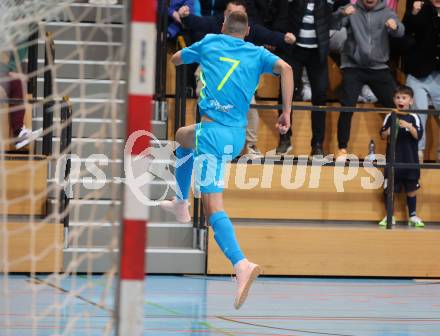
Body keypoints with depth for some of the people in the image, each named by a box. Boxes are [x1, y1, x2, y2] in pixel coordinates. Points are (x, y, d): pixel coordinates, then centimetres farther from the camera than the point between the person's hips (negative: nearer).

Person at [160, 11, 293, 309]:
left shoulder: (210, 43, 8)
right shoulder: (257, 54, 11)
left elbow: (175, 59, 24)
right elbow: (285, 68, -8)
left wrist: (201, 56, 45)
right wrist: (287, 113, -6)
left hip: (213, 132, -5)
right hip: (238, 136, 5)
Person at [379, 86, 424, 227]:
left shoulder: (414, 117, -2)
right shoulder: (390, 117, 2)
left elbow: (418, 136, -9)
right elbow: (382, 135, 6)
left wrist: (409, 126, -24)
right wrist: (388, 131, -15)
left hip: (410, 159, -1)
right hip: (393, 158, 1)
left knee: (411, 188, 6)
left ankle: (412, 216, 16)